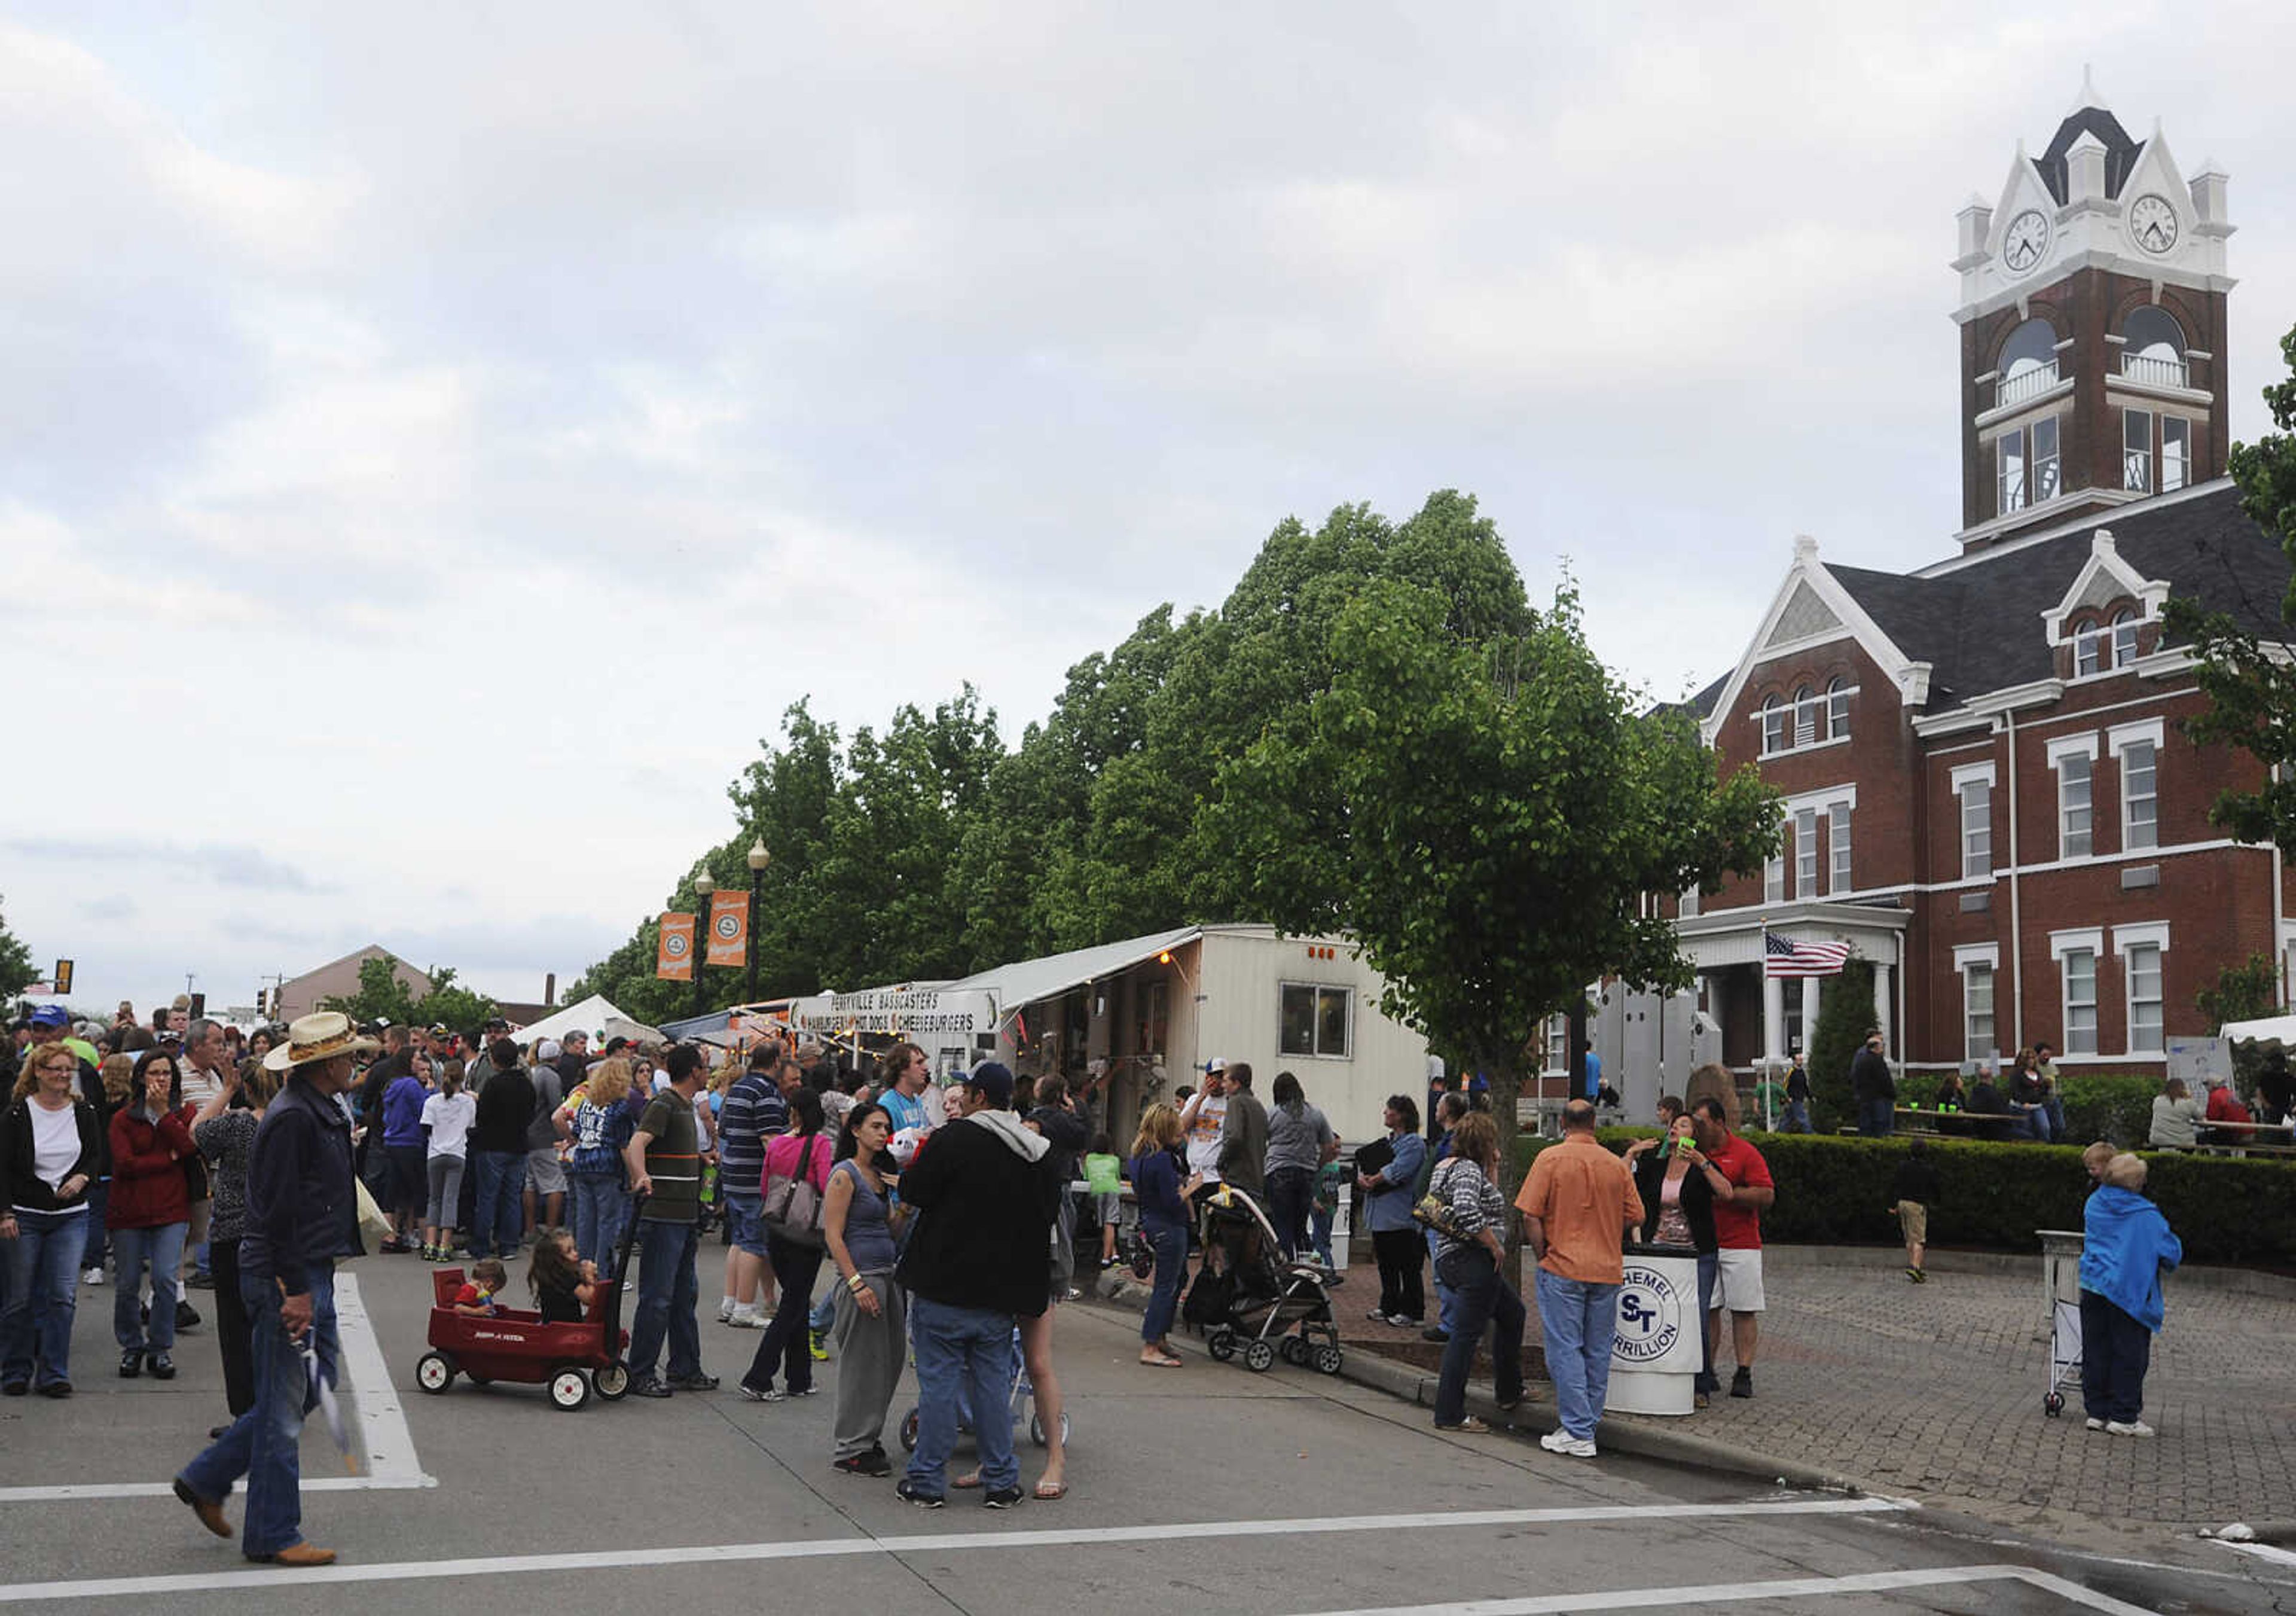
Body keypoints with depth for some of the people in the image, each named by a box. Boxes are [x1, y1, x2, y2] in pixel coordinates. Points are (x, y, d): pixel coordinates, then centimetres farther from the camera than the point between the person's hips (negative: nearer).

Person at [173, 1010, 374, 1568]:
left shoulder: (322, 1114, 14)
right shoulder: (292, 1119, -19)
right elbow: (280, 1212, -22)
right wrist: (296, 1290, -22)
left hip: (312, 1272, 10)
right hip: (286, 1276, -10)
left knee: (316, 1383, 16)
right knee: (284, 1405, -1)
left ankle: (206, 1479, 25)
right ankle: (273, 1535, 9)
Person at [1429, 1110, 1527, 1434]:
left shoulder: (1448, 1165, 17)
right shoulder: (1468, 1169, -15)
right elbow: (1467, 1212, -30)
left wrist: (1492, 1169, 16)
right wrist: (1496, 1246, -20)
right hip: (1473, 1261, -11)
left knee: (1512, 1313, 25)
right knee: (1466, 1335, -7)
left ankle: (1509, 1392, 35)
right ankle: (1450, 1415, -3)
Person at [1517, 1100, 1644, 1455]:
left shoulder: (1550, 1159, -5)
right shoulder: (1617, 1165, 5)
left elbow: (1531, 1217, -10)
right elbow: (1634, 1217, 7)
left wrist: (1542, 1256, 1)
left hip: (1563, 1268, -4)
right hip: (1608, 1270, 4)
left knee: (1565, 1350, -1)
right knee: (1598, 1352, 11)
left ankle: (1578, 1433, -4)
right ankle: (1588, 1423, 17)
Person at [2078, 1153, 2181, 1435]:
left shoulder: (2094, 1205, 6)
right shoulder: (2146, 1216, -10)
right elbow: (2172, 1252, -2)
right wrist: (2166, 1263, 18)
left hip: (2092, 1286, 5)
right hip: (2129, 1292, -5)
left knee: (2096, 1353, 10)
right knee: (2130, 1356, 3)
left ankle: (2097, 1412, 14)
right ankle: (2124, 1417, 4)